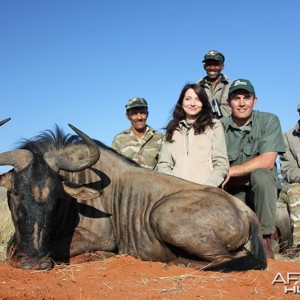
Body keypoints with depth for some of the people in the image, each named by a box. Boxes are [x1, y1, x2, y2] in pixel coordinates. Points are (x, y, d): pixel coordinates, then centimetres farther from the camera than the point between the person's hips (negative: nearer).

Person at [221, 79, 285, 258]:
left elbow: (267, 162, -15)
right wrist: (247, 179, -17)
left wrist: (232, 171, -18)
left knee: (260, 175, -35)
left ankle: (265, 240, -21)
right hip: (234, 193, 0)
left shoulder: (269, 121, -4)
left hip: (263, 190, 0)